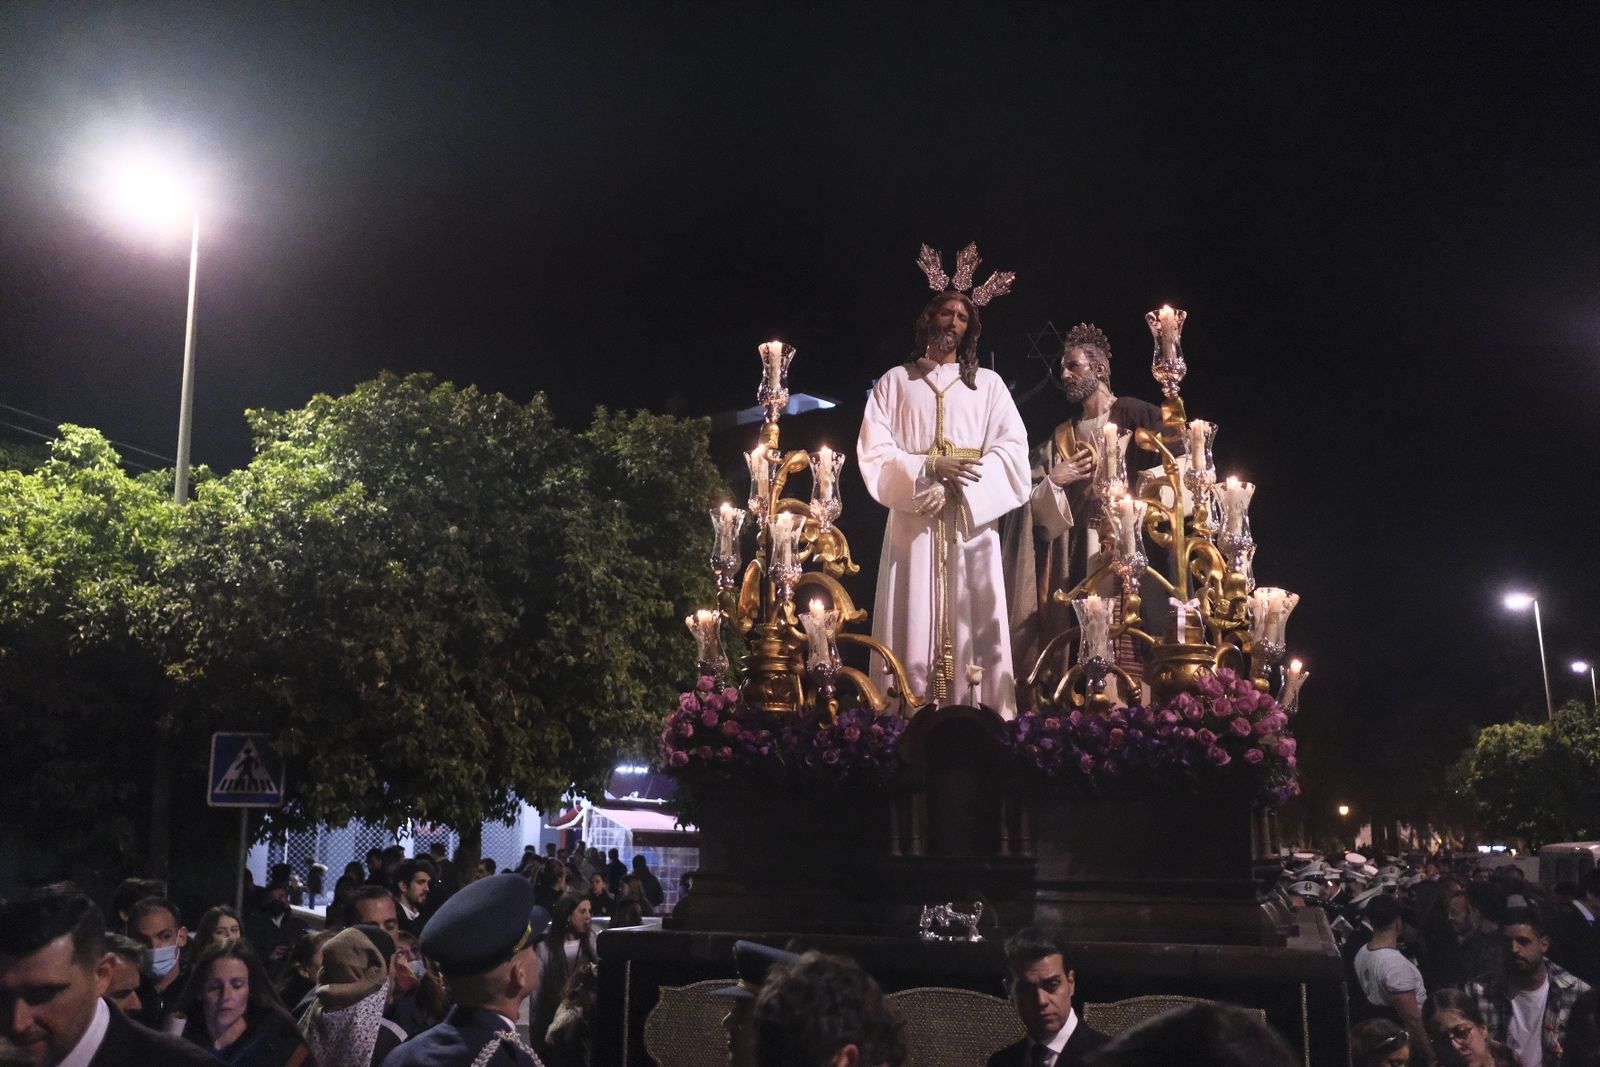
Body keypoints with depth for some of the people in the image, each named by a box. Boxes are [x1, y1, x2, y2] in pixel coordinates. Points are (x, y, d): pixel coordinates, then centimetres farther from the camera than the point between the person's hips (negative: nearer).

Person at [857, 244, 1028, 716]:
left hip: (973, 521, 1)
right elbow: (874, 451, 2)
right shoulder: (896, 381, 11)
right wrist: (929, 469, -13)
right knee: (914, 627, -5)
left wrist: (957, 484, -13)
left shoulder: (988, 383, 13)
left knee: (974, 627, -4)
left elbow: (1013, 449, 1)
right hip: (914, 521, 0)